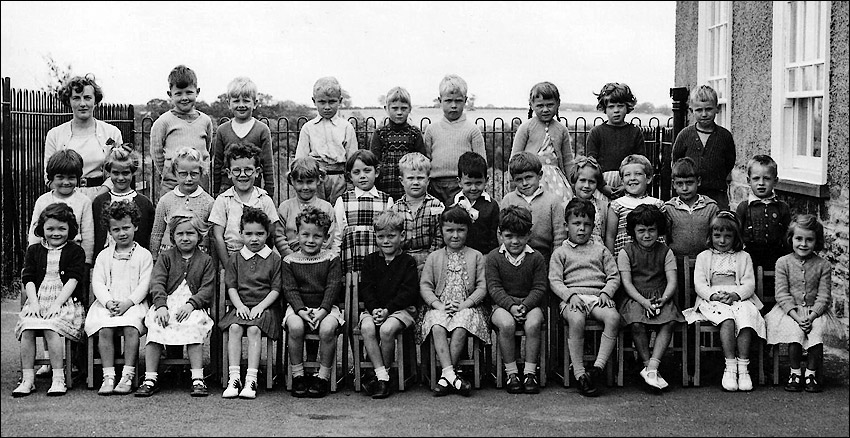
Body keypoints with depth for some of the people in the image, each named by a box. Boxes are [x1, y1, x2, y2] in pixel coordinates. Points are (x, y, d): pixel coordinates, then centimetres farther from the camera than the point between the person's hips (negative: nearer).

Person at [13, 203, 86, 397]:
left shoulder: (75, 251, 7)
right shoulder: (34, 250, 16)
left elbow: (72, 279, -3)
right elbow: (28, 279, 8)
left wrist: (57, 303, -14)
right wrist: (34, 303, -7)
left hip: (64, 301, -3)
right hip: (37, 301, 3)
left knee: (50, 327, -30)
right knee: (27, 328, -24)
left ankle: (58, 379, -26)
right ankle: (27, 379, -20)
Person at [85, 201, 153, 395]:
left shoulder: (144, 255, 9)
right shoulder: (104, 256, 17)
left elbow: (144, 285, 0)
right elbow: (97, 283, 6)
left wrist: (127, 303, -15)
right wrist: (109, 303, -13)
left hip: (133, 304, -2)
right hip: (107, 304, 2)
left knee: (131, 328, -30)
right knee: (105, 330, -26)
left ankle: (127, 377, -28)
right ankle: (108, 377, -25)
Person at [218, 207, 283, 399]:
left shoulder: (274, 259, 6)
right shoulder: (235, 258, 13)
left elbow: (276, 289, 1)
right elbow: (231, 287, 7)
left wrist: (260, 306, -12)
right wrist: (240, 305, -10)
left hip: (265, 306, -2)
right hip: (240, 306, 2)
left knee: (254, 329, -29)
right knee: (234, 328, -27)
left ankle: (251, 379, -31)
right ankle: (234, 378, -28)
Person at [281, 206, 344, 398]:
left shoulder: (332, 259, 5)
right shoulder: (289, 261, 6)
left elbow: (333, 288, -3)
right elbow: (290, 289, -1)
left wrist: (322, 310, -18)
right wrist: (301, 310, -18)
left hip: (325, 307, 0)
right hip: (298, 307, 0)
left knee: (327, 328, -31)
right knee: (295, 327, -31)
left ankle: (323, 376, -14)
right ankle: (297, 375, -15)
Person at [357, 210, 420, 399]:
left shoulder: (408, 262, 3)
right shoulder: (370, 260, 13)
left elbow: (408, 292, -6)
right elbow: (366, 288, 5)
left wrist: (387, 310, -17)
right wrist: (374, 309, -14)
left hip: (401, 309, -3)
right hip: (374, 308, 3)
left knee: (387, 330, -32)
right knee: (367, 328, -29)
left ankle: (381, 375, -12)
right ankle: (382, 376, -26)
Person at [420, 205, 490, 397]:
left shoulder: (476, 256, 11)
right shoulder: (434, 257, 15)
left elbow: (482, 287, 4)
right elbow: (425, 286, 8)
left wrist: (464, 304, -11)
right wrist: (439, 305, -9)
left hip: (467, 307, -1)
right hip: (440, 307, 1)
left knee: (460, 328, -33)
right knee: (437, 328, -32)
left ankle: (445, 377, -27)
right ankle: (450, 374, -38)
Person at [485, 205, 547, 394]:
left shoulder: (536, 258, 4)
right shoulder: (494, 257, 2)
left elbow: (540, 288, -1)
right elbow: (494, 288, -4)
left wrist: (524, 306, -18)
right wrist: (511, 306, -20)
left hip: (531, 304, 0)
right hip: (502, 305, 0)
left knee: (533, 324, -33)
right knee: (506, 324, -34)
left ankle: (530, 372, -20)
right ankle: (511, 373, -19)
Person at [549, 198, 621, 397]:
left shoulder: (600, 250, 23)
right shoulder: (560, 253, 17)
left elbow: (614, 276, 16)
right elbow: (554, 281, 5)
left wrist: (606, 292, -4)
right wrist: (571, 295, -13)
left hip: (598, 297, 2)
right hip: (571, 298, -2)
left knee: (613, 317, -32)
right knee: (576, 320, -38)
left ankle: (598, 366, -31)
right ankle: (579, 374, -31)